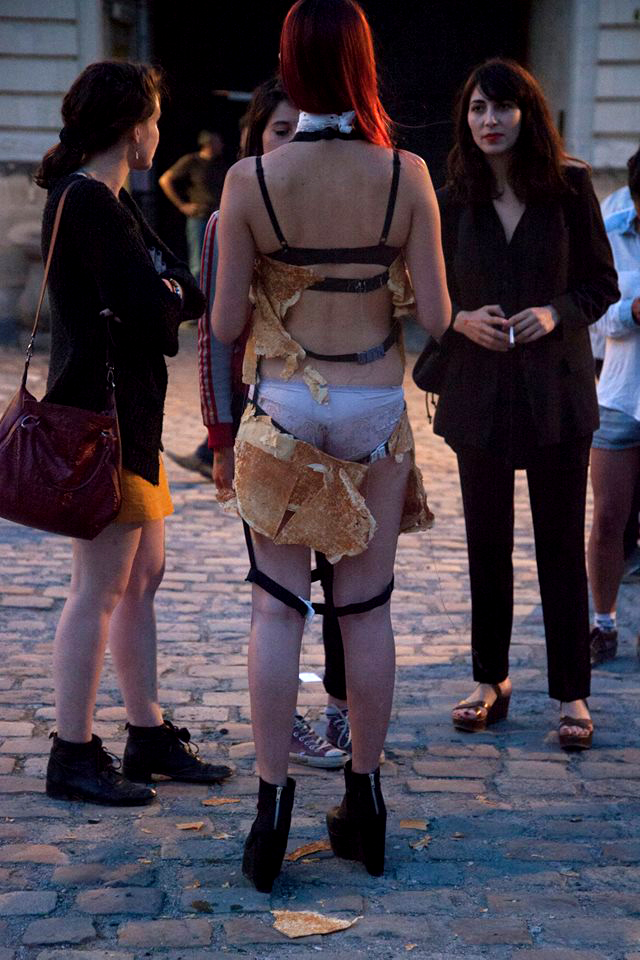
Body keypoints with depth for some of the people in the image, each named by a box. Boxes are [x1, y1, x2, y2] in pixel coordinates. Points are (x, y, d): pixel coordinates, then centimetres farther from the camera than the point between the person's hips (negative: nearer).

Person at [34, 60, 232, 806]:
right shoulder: (87, 202, -14)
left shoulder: (108, 201, 18)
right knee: (100, 588, -6)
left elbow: (189, 298, 13)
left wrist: (163, 295, -7)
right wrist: (169, 292, -1)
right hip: (102, 415, -10)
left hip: (130, 414, 10)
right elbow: (152, 308, -20)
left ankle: (149, 737, 22)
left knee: (141, 579, 14)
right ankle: (73, 756, 2)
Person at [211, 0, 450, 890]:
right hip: (377, 408, 1)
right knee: (368, 608, 10)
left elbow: (226, 324, -5)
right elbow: (435, 315, -6)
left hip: (282, 408, -1)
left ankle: (273, 810, 6)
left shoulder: (250, 180, -9)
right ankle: (364, 801, 20)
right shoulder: (406, 175, -7)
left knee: (277, 607, 5)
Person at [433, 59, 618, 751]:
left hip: (555, 390, -2)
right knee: (487, 543, 10)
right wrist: (463, 319, -12)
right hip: (478, 390, 2)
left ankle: (571, 693, 12)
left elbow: (602, 284, 2)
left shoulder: (569, 188, -1)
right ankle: (491, 680, 24)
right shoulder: (452, 202, 3)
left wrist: (555, 312, -16)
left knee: (561, 544, 2)